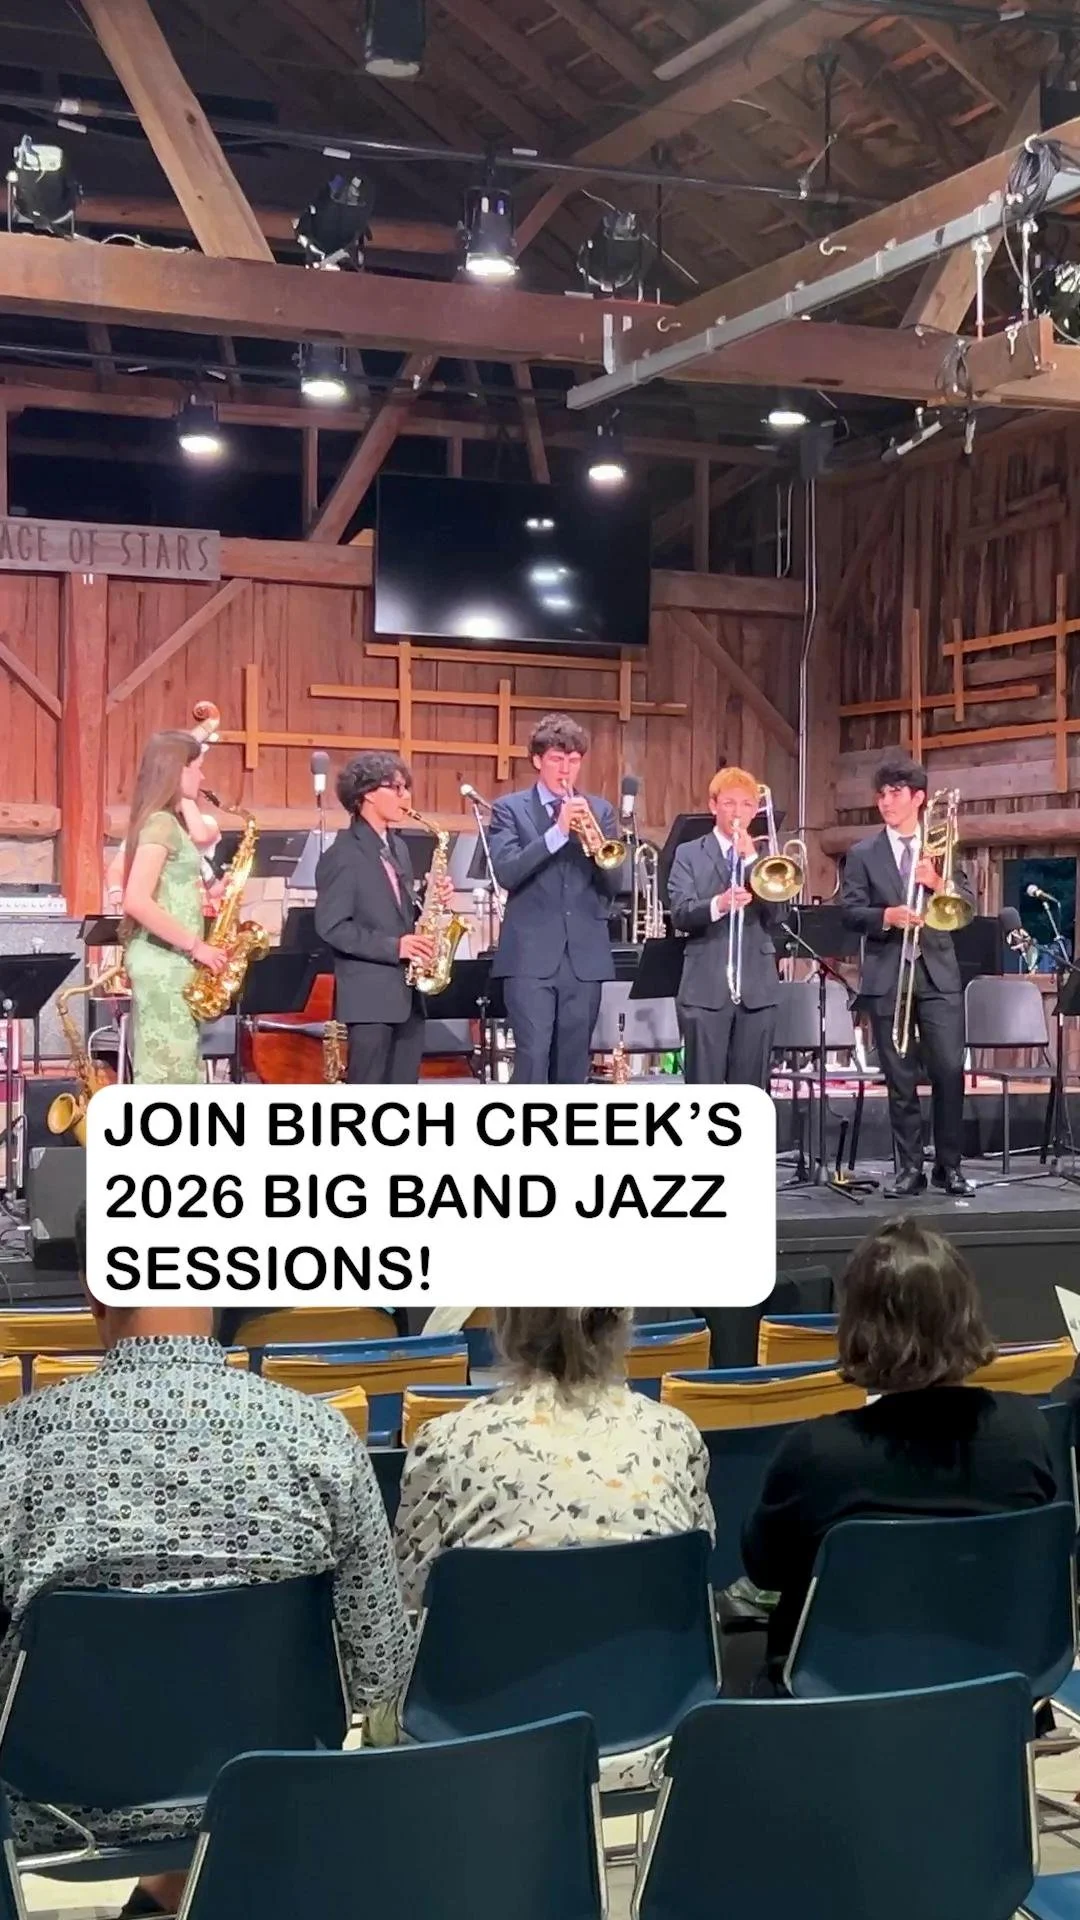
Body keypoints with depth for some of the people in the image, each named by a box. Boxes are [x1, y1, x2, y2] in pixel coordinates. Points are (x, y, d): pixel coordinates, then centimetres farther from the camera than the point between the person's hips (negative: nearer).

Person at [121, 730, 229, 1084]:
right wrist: (195, 945, -17)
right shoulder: (160, 823, -13)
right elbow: (137, 902, -21)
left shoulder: (172, 822, 16)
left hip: (172, 962, 10)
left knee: (176, 1072, 9)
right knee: (165, 1075, -11)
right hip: (162, 962, -10)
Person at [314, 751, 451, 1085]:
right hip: (369, 995, -8)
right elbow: (331, 927, -15)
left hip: (407, 991, 8)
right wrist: (393, 947, -19)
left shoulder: (398, 847, 15)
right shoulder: (343, 855, -11)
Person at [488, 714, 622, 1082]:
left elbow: (614, 883, 4)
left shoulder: (600, 811, 12)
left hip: (585, 955, 3)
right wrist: (557, 832, -19)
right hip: (531, 955, -3)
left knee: (573, 1061, 6)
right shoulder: (510, 808, 3)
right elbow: (505, 872, -11)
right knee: (532, 1055, -11)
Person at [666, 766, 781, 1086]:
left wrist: (751, 859, -9)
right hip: (705, 989, -2)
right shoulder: (689, 854, 6)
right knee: (703, 1088, -3)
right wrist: (717, 904, -28)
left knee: (750, 1089, 4)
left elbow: (775, 915, -3)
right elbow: (680, 915, -8)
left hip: (757, 988, 2)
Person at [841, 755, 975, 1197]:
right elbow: (850, 912, -2)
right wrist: (887, 916, -19)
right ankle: (909, 1166, 10)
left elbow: (967, 904, 4)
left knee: (949, 1071, -4)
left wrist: (937, 883, -14)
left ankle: (949, 1165, 7)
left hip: (938, 974, 1)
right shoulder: (863, 854, 6)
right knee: (900, 1077, 3)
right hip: (887, 978, 0)